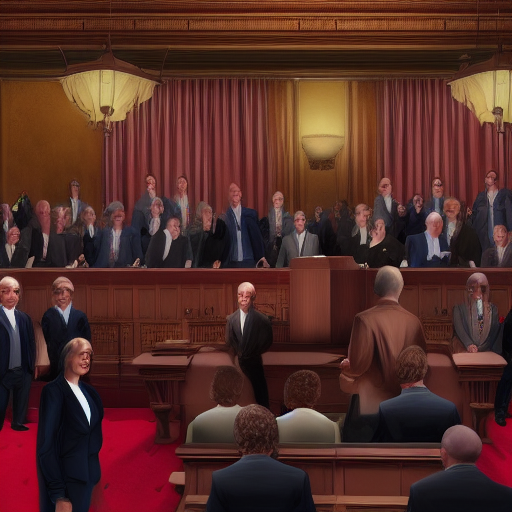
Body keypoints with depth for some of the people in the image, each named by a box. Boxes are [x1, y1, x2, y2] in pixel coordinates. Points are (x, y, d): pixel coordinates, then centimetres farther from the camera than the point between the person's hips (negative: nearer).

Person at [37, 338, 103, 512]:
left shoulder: (89, 391, 7)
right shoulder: (53, 391, -14)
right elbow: (45, 445, -17)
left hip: (87, 477, 7)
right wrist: (59, 495, -20)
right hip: (64, 479, -6)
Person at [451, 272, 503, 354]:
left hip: (485, 350, 3)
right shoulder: (459, 308, 7)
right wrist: (468, 345, -21)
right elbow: (458, 328, -5)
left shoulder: (492, 309, 13)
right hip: (463, 350, -2)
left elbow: (495, 331, 6)